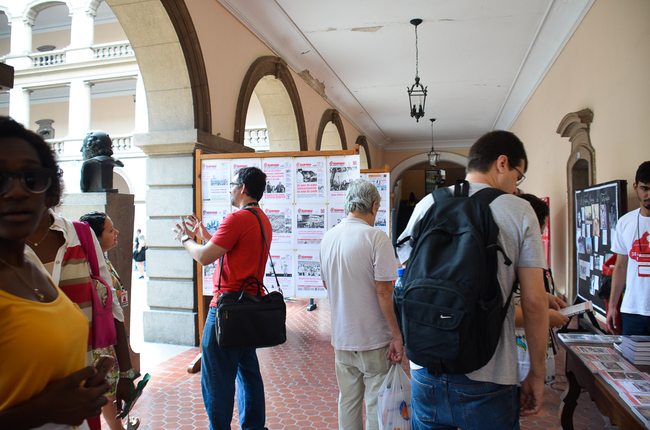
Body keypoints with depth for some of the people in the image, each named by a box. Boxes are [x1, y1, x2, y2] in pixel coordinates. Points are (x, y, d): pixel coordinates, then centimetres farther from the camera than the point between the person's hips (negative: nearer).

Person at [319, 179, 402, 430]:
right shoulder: (376, 237, -16)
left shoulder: (328, 238, 3)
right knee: (376, 405, 8)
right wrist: (397, 335, -11)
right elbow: (383, 291, -19)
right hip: (374, 339, -6)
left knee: (347, 402, 18)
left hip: (341, 337, 6)